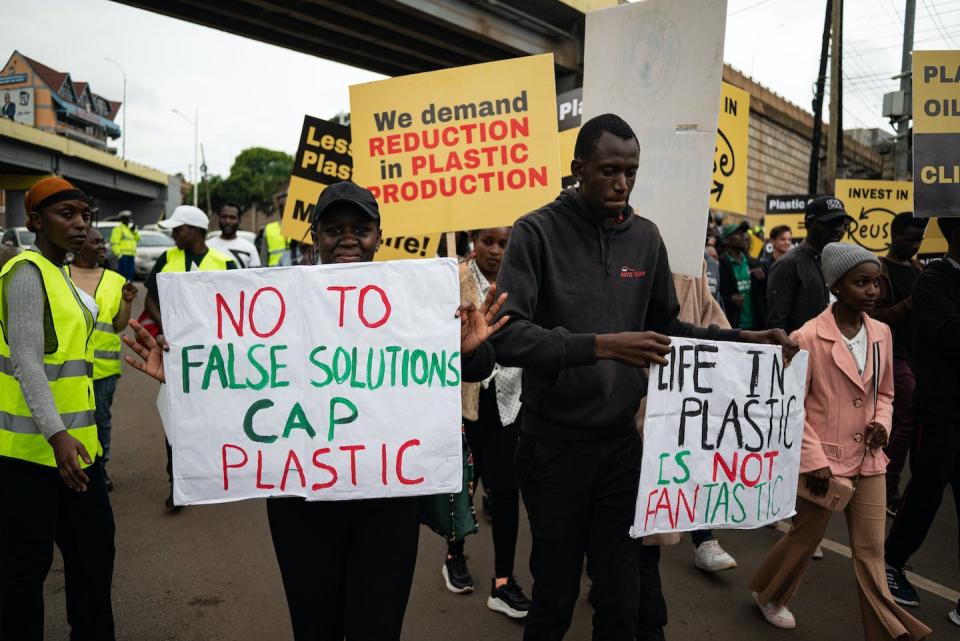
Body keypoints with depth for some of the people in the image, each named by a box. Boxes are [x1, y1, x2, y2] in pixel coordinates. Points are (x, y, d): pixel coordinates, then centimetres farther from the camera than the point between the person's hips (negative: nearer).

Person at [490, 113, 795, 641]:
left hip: (622, 439, 4)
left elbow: (666, 326, 13)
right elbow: (507, 335, -22)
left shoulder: (646, 238, 4)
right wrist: (599, 345, -32)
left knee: (622, 597, 14)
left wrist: (741, 339, 1)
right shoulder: (537, 232, -11)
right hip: (554, 443, -4)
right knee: (555, 596, 12)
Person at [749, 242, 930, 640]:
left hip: (868, 460, 4)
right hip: (825, 459, -4)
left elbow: (884, 392, 17)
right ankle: (768, 593, 39)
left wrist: (882, 423, -3)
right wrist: (814, 459, -15)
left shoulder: (881, 333, 3)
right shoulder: (809, 337, -15)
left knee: (871, 551, 9)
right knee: (805, 538, 13)